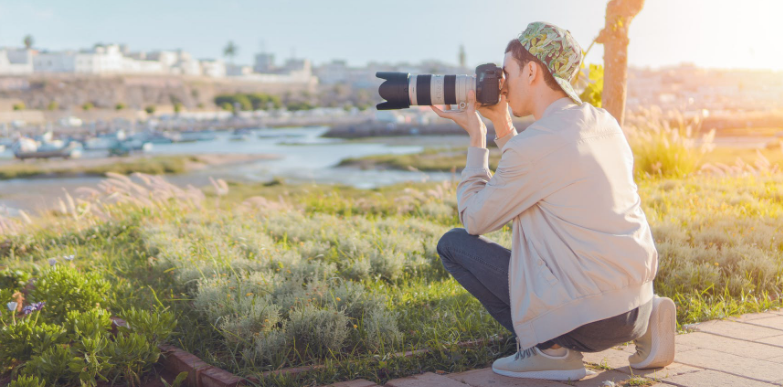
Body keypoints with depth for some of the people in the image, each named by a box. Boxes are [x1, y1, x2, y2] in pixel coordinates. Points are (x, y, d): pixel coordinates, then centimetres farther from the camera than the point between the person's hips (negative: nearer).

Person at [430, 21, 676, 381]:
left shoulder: (535, 145, -16)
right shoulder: (604, 123, 9)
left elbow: (474, 220, -2)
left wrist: (476, 139, 6)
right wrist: (502, 126, 18)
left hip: (591, 317, -8)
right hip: (636, 295, 8)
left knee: (453, 243, 3)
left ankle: (550, 347, -2)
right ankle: (645, 318, 16)